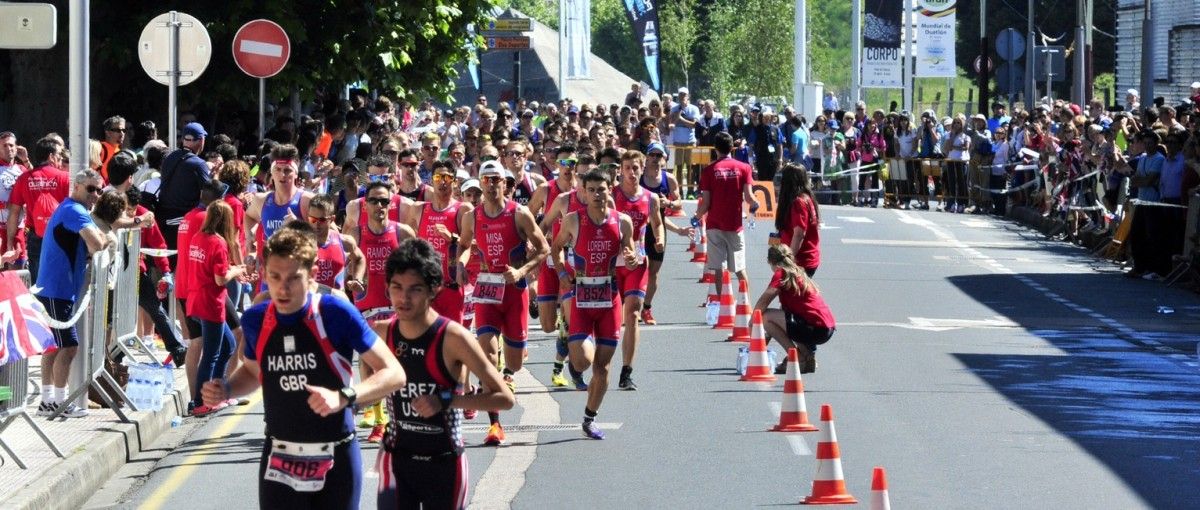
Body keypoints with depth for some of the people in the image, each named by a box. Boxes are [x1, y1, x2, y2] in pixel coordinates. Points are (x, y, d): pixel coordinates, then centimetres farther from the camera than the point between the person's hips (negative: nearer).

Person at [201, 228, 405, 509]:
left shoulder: (336, 313, -14)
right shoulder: (256, 320, -1)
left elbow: (394, 374, -12)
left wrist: (343, 397, -27)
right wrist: (226, 389, -1)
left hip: (335, 462, -3)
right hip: (279, 462, 3)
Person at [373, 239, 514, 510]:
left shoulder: (453, 338, -16)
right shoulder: (382, 333, -3)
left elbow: (504, 398, -18)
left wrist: (446, 400, -25)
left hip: (444, 462, -2)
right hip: (397, 458, 3)